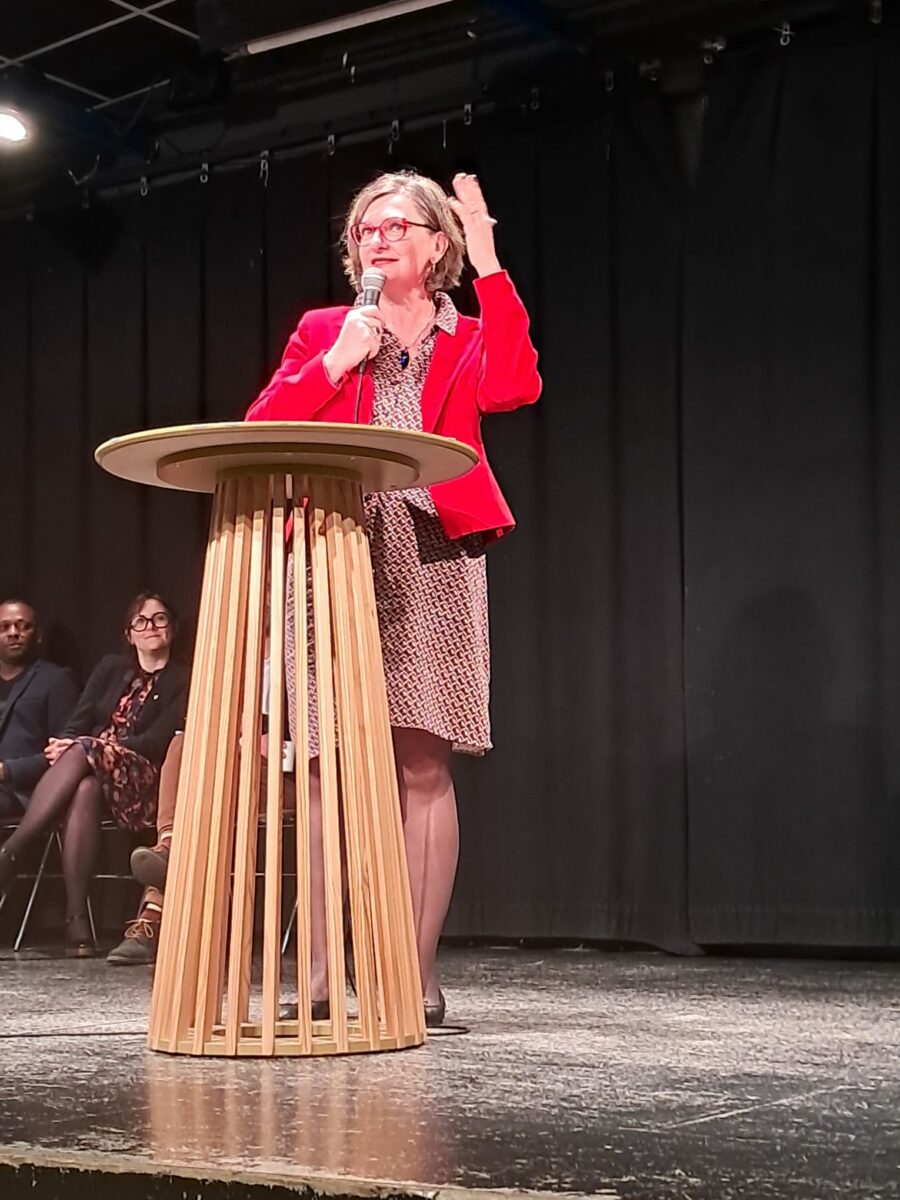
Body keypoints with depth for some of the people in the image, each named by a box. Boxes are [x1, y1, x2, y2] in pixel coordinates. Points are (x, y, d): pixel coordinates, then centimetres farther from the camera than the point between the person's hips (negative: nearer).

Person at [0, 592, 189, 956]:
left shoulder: (182, 682, 8)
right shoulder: (111, 668, 23)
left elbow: (155, 742, -5)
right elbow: (78, 723, 13)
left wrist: (77, 748, -14)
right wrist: (66, 745, -13)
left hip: (137, 780, -3)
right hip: (89, 769, 3)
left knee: (80, 752, -34)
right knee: (84, 789, -36)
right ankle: (76, 919, -42)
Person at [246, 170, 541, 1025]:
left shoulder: (467, 339, 16)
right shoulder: (321, 331, 19)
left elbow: (514, 387, -8)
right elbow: (259, 432, 8)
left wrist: (489, 267, -6)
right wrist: (336, 363, -2)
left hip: (428, 559, -1)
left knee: (422, 763, -5)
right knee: (325, 765, -3)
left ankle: (419, 975, -1)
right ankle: (319, 975, 1)